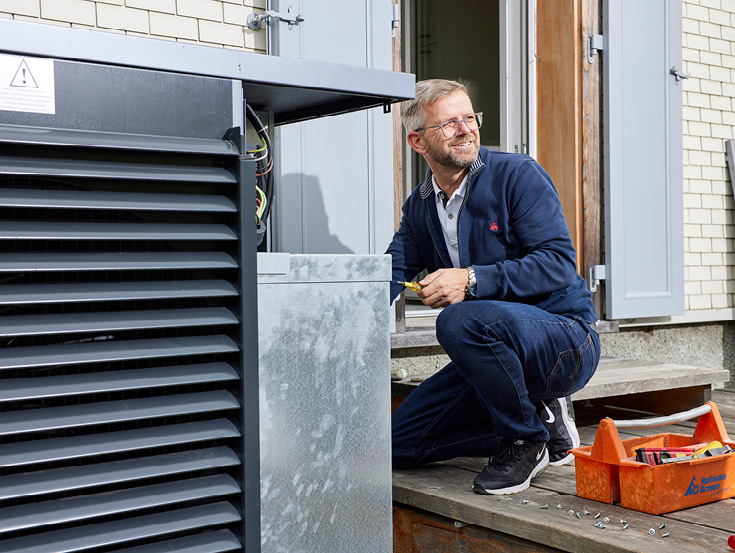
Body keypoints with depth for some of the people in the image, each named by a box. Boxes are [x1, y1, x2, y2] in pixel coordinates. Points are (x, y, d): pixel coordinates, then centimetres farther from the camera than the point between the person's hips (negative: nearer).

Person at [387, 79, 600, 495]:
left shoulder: (518, 175, -10)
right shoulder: (420, 207, 10)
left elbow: (559, 263, -19)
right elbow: (392, 274, 0)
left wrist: (472, 280, -30)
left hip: (567, 339, -7)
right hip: (495, 351, 7)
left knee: (462, 320, -36)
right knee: (401, 443, 2)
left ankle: (527, 438, -13)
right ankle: (542, 417, 9)